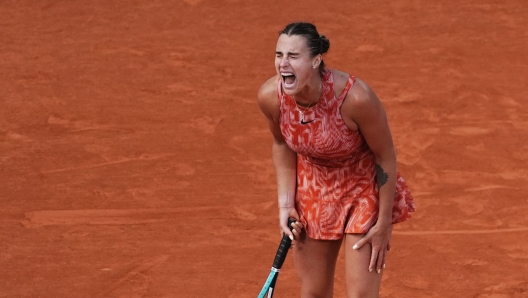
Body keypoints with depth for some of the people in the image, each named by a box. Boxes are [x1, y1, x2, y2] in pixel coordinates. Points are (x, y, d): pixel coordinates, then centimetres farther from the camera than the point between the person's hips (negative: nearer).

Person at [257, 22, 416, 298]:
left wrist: (384, 224, -14)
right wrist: (285, 202, -3)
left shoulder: (355, 97, -34)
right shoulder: (270, 97, -21)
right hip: (313, 190, 4)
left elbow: (385, 157, -19)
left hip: (365, 189, -4)